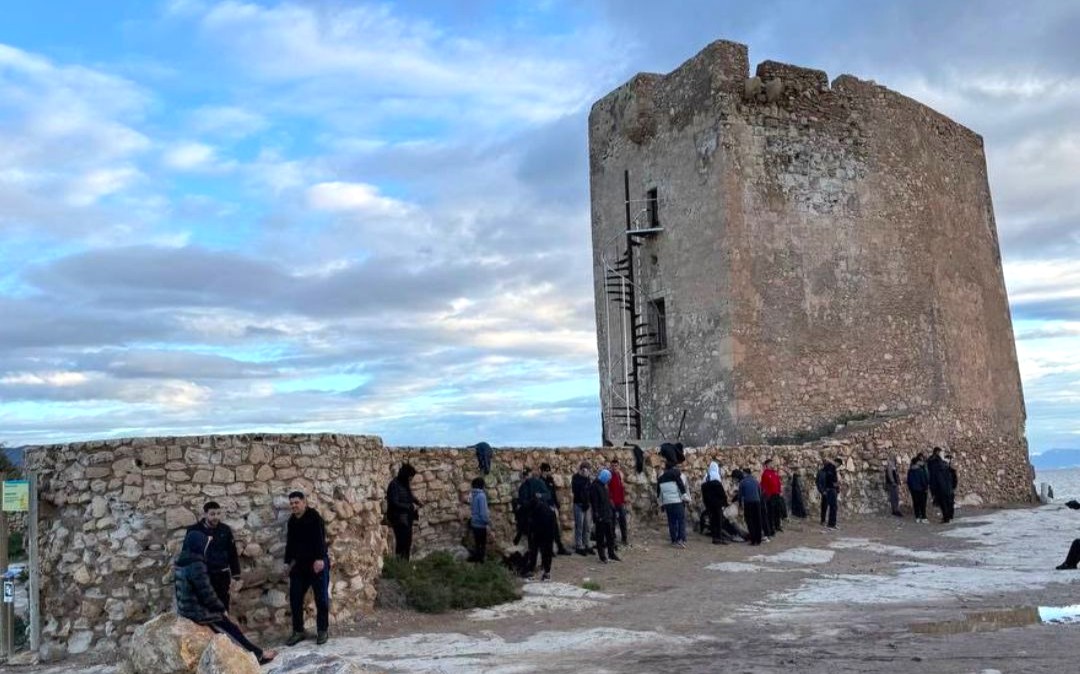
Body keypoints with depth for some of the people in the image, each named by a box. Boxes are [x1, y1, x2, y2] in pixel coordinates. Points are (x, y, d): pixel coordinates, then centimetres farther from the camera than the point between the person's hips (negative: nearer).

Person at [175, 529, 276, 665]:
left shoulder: (181, 561, 4)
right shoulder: (196, 565, -25)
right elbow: (207, 593, -22)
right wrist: (221, 609, -8)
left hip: (186, 609, 9)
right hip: (198, 612, -9)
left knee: (227, 624, 18)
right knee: (232, 630, 7)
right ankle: (258, 655, 21)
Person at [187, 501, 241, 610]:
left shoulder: (225, 529, 1)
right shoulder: (194, 530, -7)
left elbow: (233, 554, 7)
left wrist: (236, 576, 5)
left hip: (222, 576, 2)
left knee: (223, 608, 10)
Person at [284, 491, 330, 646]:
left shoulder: (314, 516, -12)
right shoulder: (292, 521, 10)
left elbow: (320, 538, -20)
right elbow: (290, 543, 18)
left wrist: (320, 559, -27)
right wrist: (289, 562, 15)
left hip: (318, 563, -7)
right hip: (300, 564, 7)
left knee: (321, 598, 1)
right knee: (295, 598, 5)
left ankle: (323, 630, 12)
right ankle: (298, 631, 17)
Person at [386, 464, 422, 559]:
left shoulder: (406, 484, 8)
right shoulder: (394, 485, -17)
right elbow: (394, 503, -22)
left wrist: (417, 501, 4)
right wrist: (410, 506, -18)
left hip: (407, 518, 9)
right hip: (399, 519, -9)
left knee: (408, 542, 12)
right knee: (402, 543, -9)